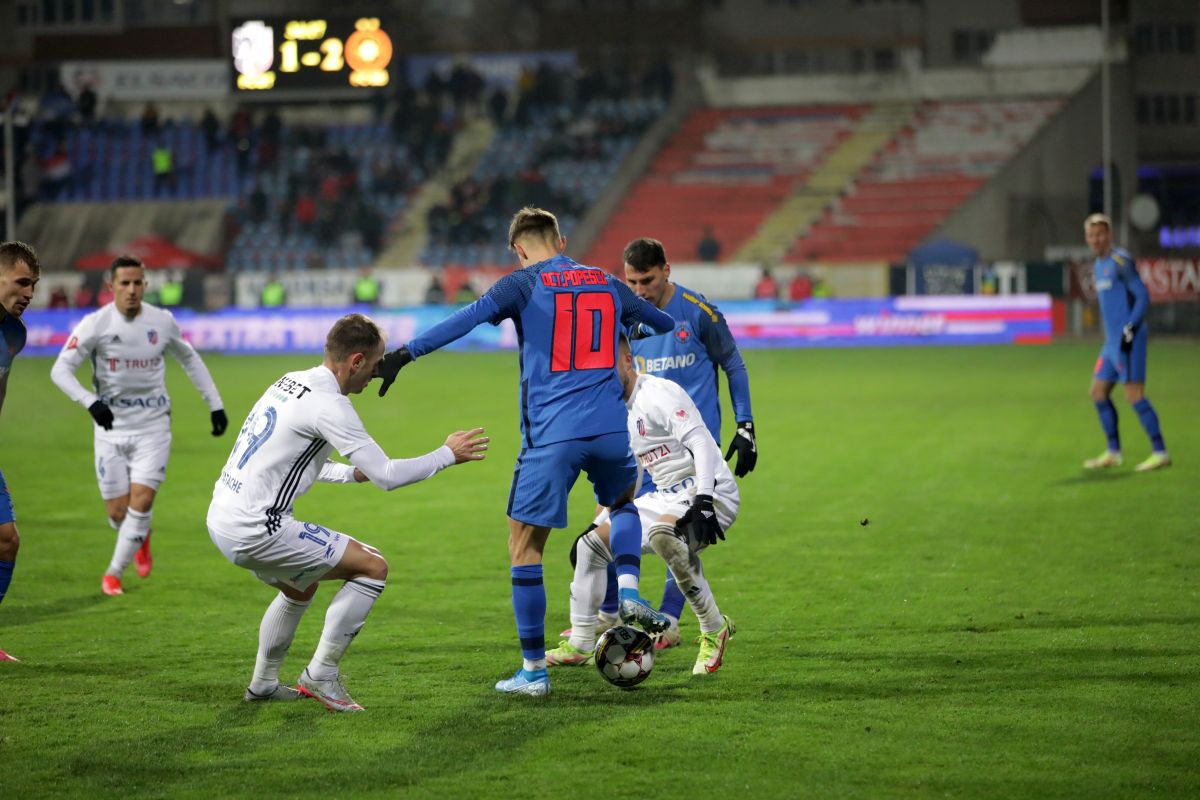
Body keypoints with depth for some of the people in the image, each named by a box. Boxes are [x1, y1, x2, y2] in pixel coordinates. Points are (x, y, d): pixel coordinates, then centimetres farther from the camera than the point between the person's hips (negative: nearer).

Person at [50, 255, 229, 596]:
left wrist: (215, 404, 13)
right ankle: (140, 539, 38)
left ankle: (114, 572, 5)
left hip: (153, 427, 1)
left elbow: (189, 359, 15)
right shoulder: (96, 324, -11)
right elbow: (60, 369, -13)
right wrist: (90, 402, -30)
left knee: (141, 501, -13)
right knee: (118, 512, 2)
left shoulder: (163, 322, -3)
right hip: (112, 427, -1)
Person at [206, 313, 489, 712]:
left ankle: (263, 683, 38)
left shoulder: (291, 383, 13)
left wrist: (352, 472, 27)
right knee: (373, 567, -1)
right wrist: (448, 454, -1)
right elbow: (387, 475, -13)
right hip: (255, 528, -10)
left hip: (222, 520, 10)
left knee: (300, 586, 33)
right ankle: (321, 675, 3)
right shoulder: (329, 404, -15)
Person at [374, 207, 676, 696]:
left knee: (525, 546, 6)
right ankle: (628, 593, 10)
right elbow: (656, 319, 33)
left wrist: (407, 353, -20)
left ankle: (534, 671, 5)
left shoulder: (524, 284, 1)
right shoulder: (606, 284, 16)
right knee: (623, 502, 34)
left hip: (550, 435, -4)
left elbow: (469, 317, -16)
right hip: (610, 431, 4)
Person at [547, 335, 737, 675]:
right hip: (668, 498, 10)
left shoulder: (659, 393, -13)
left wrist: (703, 502, -35)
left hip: (709, 493, -10)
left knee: (662, 533, -39)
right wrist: (603, 520, 25)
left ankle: (714, 628, -22)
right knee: (591, 543, 9)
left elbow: (701, 442, -24)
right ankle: (579, 646, 20)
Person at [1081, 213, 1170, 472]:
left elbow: (1143, 296, -14)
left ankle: (1160, 453, -10)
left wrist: (1130, 330, -19)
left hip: (1129, 340, -9)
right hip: (1112, 340, 9)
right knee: (1098, 392, 10)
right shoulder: (1098, 266, 18)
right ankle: (1113, 453, 17)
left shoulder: (1120, 261, -10)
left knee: (1134, 394, -13)